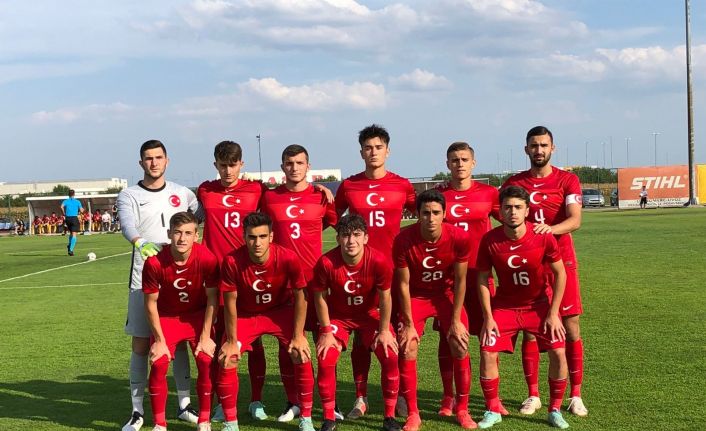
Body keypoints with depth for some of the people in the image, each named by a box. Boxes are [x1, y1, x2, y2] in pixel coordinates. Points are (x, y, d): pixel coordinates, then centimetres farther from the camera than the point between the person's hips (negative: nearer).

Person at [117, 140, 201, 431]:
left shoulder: (182, 193, 10)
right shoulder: (129, 196, 0)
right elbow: (127, 224, -20)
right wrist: (139, 242, -40)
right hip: (144, 279, -2)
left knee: (180, 342, 8)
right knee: (141, 344, 1)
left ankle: (184, 405, 19)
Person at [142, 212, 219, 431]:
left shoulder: (206, 258, -25)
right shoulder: (155, 262, -25)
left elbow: (212, 298, -14)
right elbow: (151, 303, -13)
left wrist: (206, 337, -14)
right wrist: (159, 340, -12)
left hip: (198, 316, 0)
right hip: (167, 317, 0)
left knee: (206, 360, -16)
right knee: (158, 364, -16)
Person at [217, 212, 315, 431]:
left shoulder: (288, 258, -28)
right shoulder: (232, 261, -28)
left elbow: (300, 297, -14)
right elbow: (230, 303, -15)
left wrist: (298, 336, -13)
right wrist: (232, 341, -11)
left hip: (281, 312, 0)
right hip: (245, 315, 0)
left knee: (302, 356, -15)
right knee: (226, 361, -14)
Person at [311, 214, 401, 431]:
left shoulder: (379, 261, -28)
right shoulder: (326, 263, -29)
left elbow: (385, 297, -14)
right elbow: (320, 297, -13)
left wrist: (384, 330, -10)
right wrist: (326, 332, -11)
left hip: (370, 314, 0)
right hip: (337, 316, 0)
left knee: (390, 357, -13)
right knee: (325, 360, -16)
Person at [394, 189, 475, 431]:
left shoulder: (459, 238, -24)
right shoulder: (404, 240, -26)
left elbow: (460, 280, -12)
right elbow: (403, 284, -16)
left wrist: (456, 320, -12)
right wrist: (409, 324, -14)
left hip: (446, 294, 1)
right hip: (416, 295, 0)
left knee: (460, 347, -8)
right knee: (407, 350, -11)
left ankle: (462, 410, 10)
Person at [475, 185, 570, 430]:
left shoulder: (543, 237, -20)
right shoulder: (490, 240, -18)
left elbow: (560, 274, -9)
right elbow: (482, 279, -6)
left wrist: (553, 314, -11)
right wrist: (488, 317, -10)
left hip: (539, 305, 0)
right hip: (505, 306, 1)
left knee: (558, 354, -12)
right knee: (487, 353, -11)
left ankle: (555, 411, 9)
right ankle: (493, 411, 9)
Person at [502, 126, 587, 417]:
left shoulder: (567, 180, 0)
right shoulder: (514, 183, 6)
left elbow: (575, 220, -14)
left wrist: (551, 228, -34)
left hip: (561, 261, -1)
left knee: (570, 328, 0)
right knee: (529, 330, 3)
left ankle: (575, 396, 9)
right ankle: (533, 395, 13)